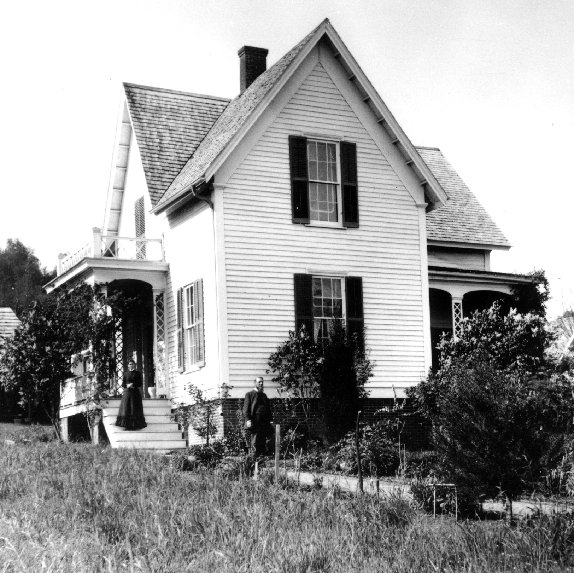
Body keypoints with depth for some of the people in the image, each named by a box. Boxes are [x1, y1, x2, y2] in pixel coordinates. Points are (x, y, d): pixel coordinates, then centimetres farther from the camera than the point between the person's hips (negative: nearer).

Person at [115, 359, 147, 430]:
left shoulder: (138, 373, 6)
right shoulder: (126, 374, 13)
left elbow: (141, 383, 0)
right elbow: (123, 384, 9)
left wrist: (133, 385, -14)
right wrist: (127, 385, -12)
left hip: (135, 393, -2)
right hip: (127, 392, 2)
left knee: (135, 408, -6)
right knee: (126, 407, -6)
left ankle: (135, 425, -4)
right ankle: (127, 425, -5)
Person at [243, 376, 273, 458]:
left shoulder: (264, 395, 20)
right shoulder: (249, 394, 3)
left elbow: (268, 408, 23)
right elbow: (245, 409, -3)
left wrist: (269, 420, 13)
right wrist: (248, 420, -15)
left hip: (264, 423, 5)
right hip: (254, 423, -5)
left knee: (263, 442, 5)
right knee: (255, 442, -6)